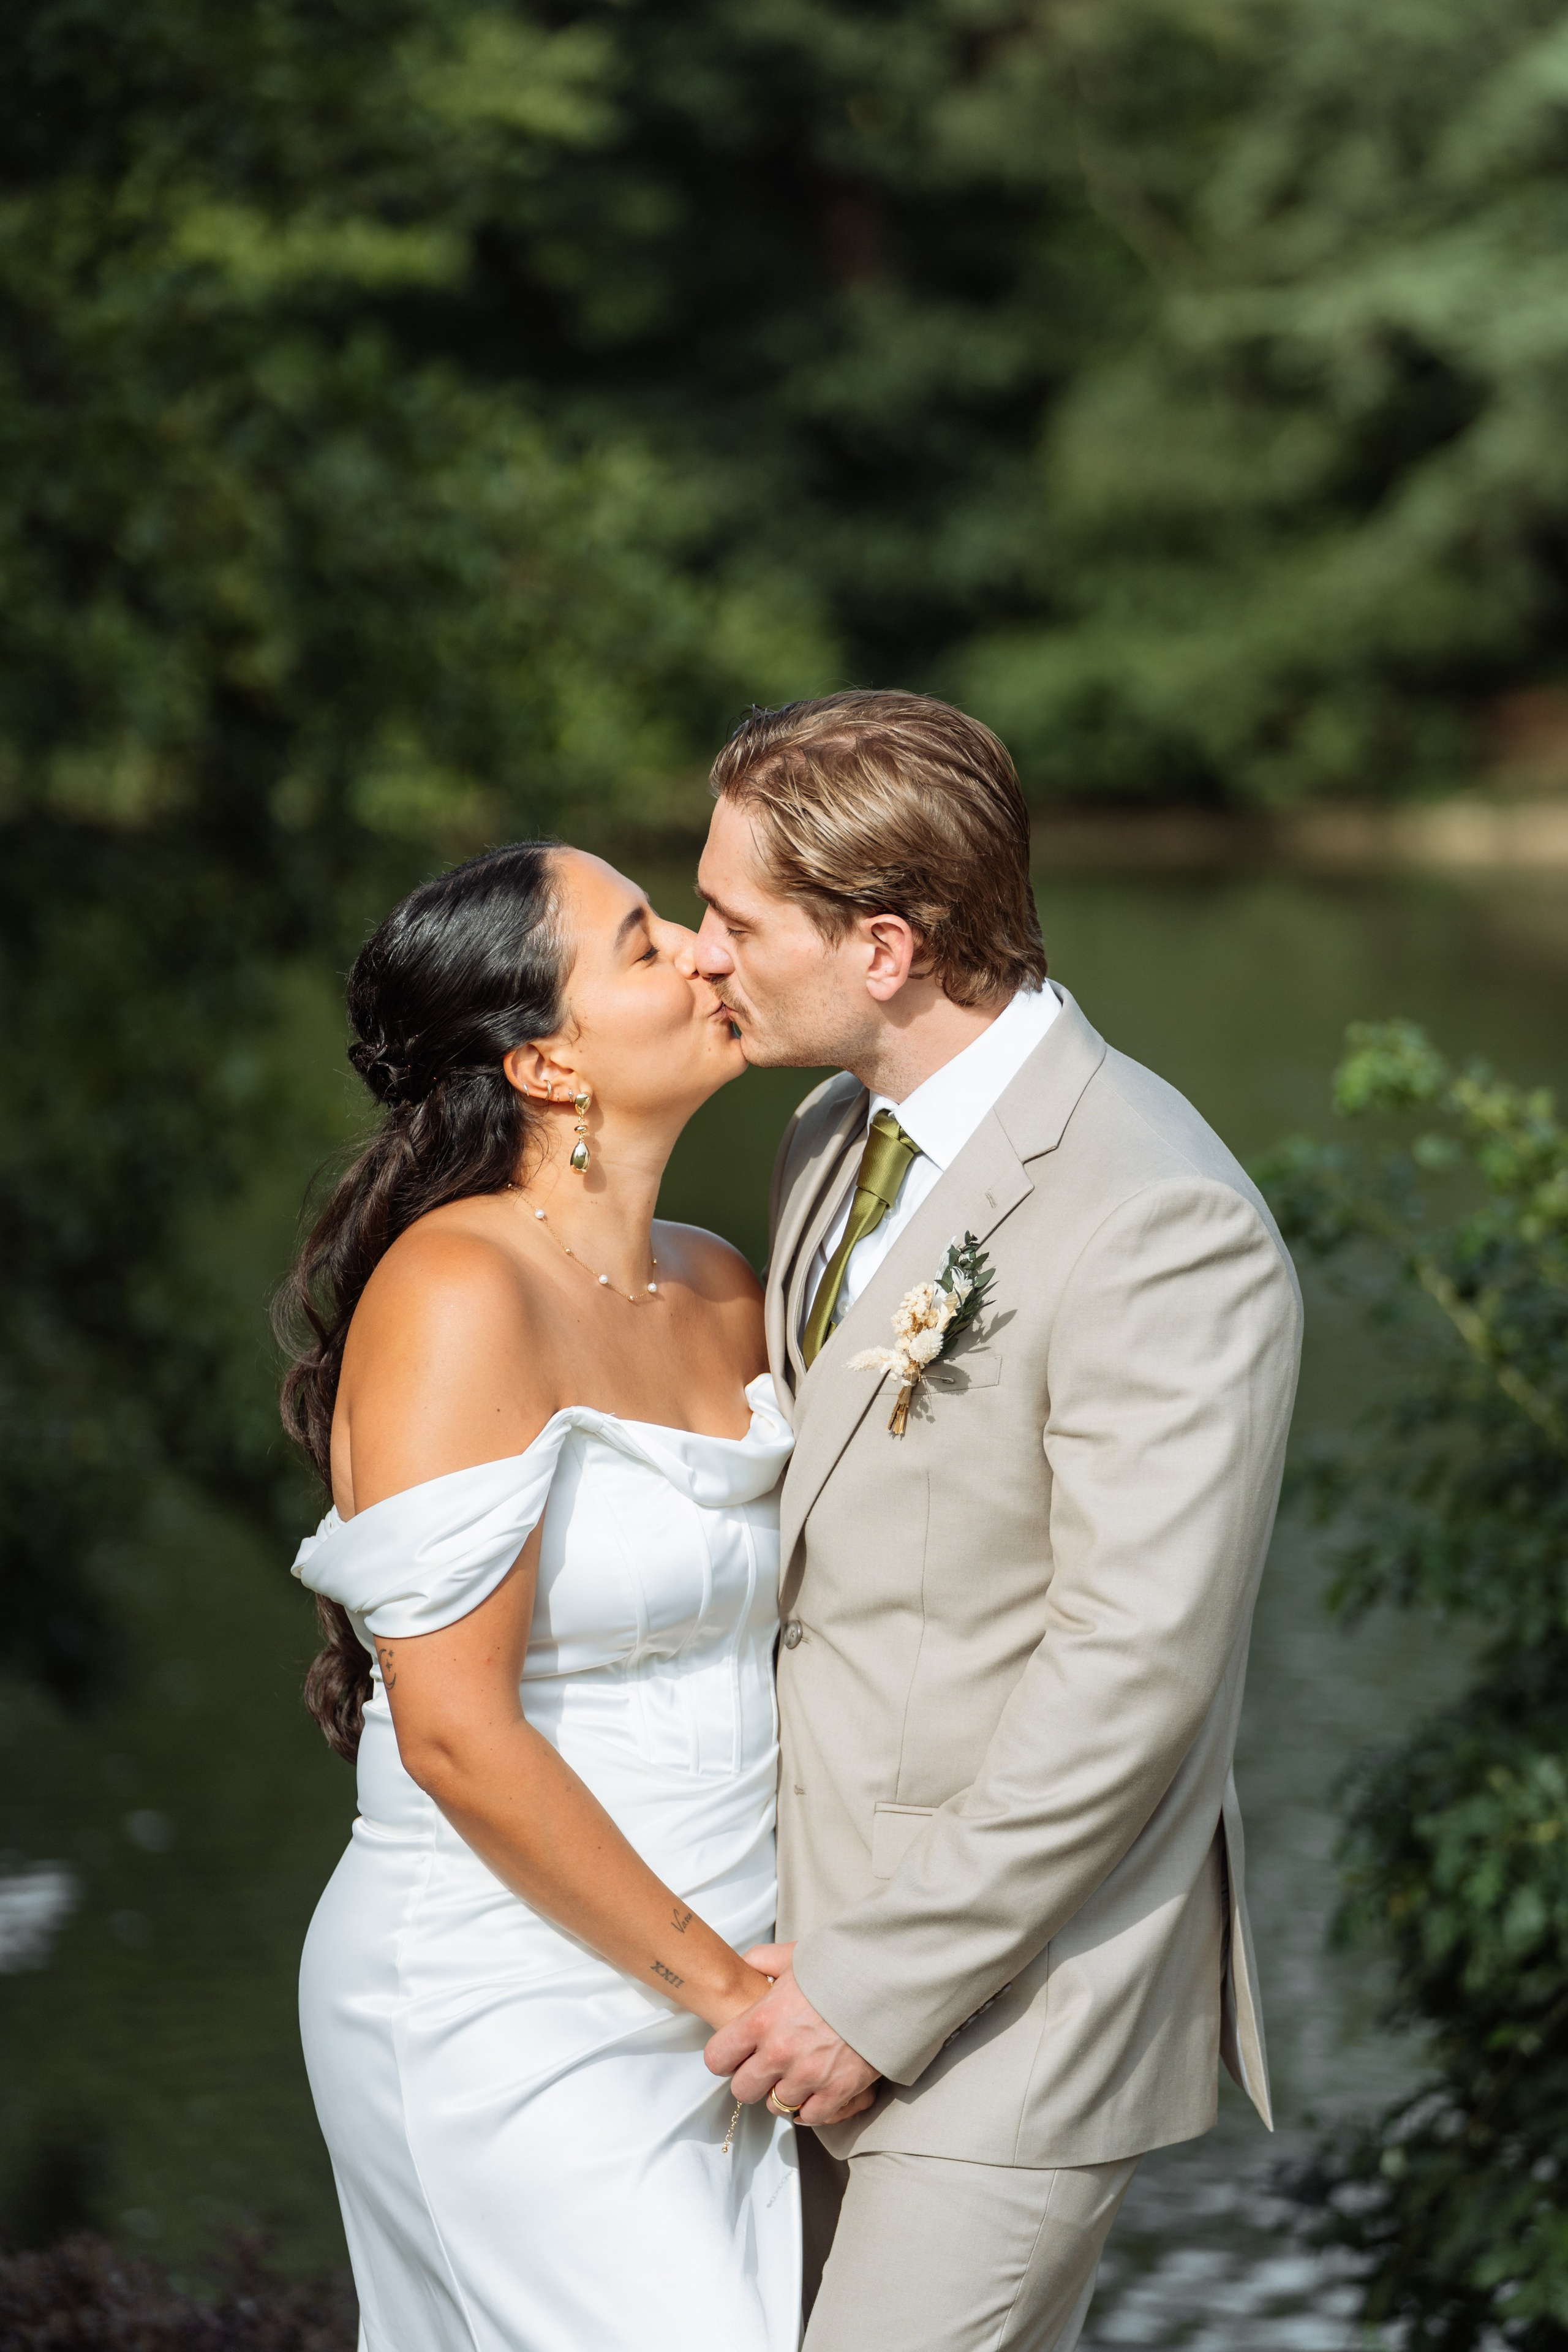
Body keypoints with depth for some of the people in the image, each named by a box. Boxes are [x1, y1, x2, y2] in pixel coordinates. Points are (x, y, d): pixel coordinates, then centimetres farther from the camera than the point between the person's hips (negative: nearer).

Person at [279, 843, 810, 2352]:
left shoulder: (718, 1293, 8)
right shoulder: (457, 1295, -16)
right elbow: (458, 1733, -19)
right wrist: (717, 1979, -11)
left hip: (697, 2022, 7)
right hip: (509, 2034, -7)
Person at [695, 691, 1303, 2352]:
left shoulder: (1161, 1229, -20)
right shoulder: (838, 1141, 9)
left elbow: (1132, 1674, -22)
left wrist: (873, 1989, -18)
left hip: (1009, 2002, -8)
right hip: (835, 1933, 8)